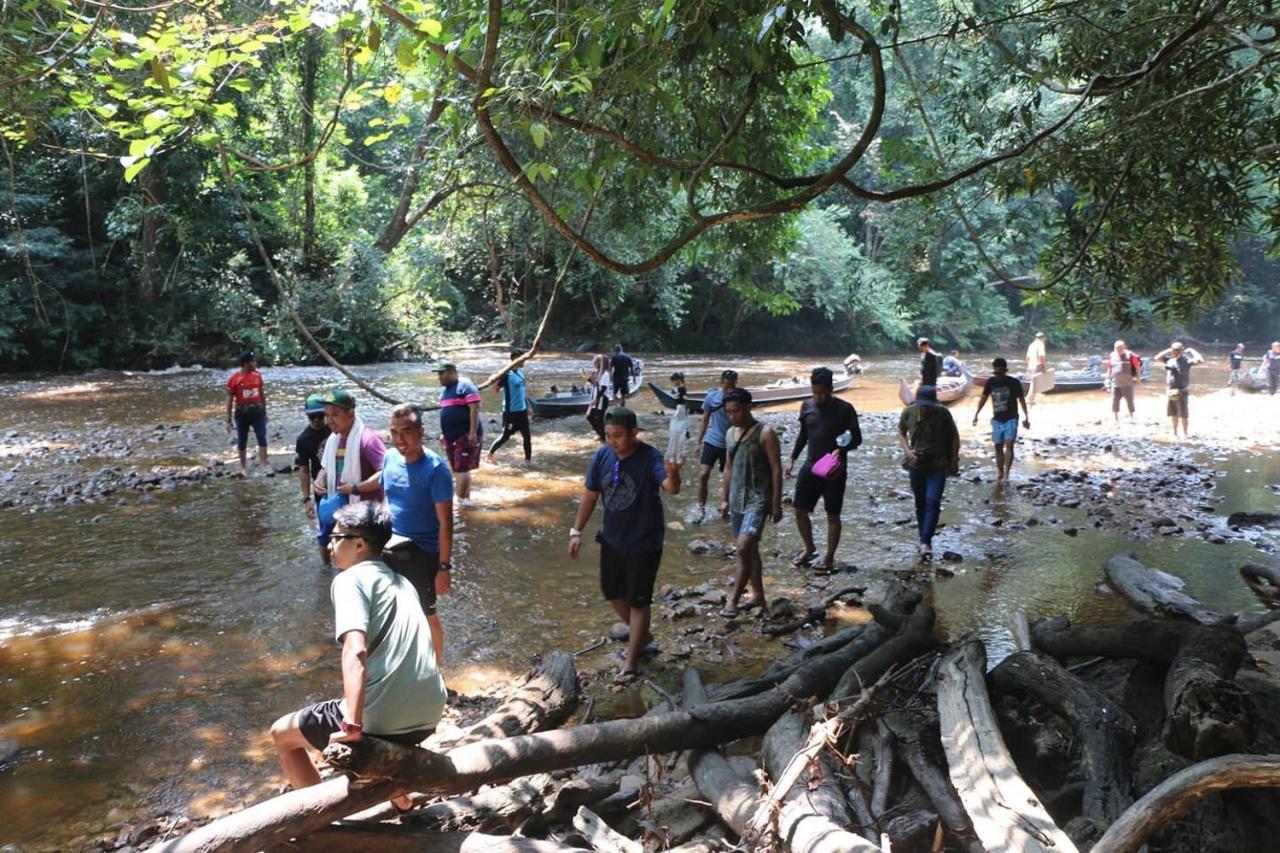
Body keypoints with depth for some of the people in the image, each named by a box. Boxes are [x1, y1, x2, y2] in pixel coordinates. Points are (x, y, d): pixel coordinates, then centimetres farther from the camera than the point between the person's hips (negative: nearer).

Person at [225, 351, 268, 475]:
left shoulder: (257, 375, 1)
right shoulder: (234, 379, -10)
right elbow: (230, 400, -6)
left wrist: (264, 411, 14)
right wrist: (229, 420, -6)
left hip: (257, 411, 2)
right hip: (242, 413, -2)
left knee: (262, 438, -6)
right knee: (242, 441, 8)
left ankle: (263, 465, -5)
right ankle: (243, 467, 22)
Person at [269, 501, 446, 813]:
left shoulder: (350, 579, -4)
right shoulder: (401, 582, 19)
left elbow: (356, 652, -19)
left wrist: (352, 725, -24)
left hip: (383, 716, -7)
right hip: (429, 714, 8)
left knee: (282, 733, 16)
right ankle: (398, 796, 33)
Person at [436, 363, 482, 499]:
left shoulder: (465, 386, -11)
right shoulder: (445, 390, 16)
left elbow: (474, 409, -18)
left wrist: (473, 432, -23)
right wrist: (443, 433, 22)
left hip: (466, 436, -9)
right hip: (451, 437, 9)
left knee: (461, 469, -10)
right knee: (457, 470, 11)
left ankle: (461, 500, -5)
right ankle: (466, 498, 18)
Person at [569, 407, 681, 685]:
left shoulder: (650, 458, -25)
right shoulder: (602, 456, -9)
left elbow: (671, 489, -43)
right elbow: (590, 495, 4)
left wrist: (672, 475, -65)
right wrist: (577, 531, 6)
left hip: (644, 544, -6)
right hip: (612, 539, 6)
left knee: (638, 600, 6)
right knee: (613, 592, 20)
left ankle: (631, 662, 21)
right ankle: (643, 638, 44)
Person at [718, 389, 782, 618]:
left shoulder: (765, 433, -10)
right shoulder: (730, 434, 10)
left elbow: (776, 469, -10)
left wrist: (776, 504, -12)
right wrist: (724, 499, 15)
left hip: (758, 499, -7)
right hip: (737, 500, 7)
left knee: (744, 547, -18)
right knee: (750, 549, 14)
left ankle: (733, 600, -11)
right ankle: (758, 595, 26)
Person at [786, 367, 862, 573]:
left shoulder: (844, 409, -10)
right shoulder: (807, 406, 3)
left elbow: (857, 438, -5)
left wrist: (842, 449, -23)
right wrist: (793, 459, 11)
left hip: (835, 469, -4)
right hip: (811, 465, 4)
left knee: (832, 515, 3)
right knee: (800, 510, 5)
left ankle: (829, 557, 17)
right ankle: (809, 548, 27)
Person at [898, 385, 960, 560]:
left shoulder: (943, 413, -13)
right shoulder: (908, 412, -9)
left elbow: (954, 436, 1)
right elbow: (901, 433, 8)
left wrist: (954, 461, 2)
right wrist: (907, 451, -9)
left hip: (937, 466, -3)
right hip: (916, 465, 3)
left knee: (933, 502, -15)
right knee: (920, 504, 12)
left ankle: (926, 542, -13)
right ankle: (923, 539, 27)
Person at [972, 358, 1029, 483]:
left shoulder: (1014, 382, -10)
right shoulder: (990, 382, -3)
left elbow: (1021, 400, -1)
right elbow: (984, 398, 7)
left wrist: (1026, 417, -1)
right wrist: (976, 414, 3)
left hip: (1011, 419, -3)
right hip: (997, 420, 3)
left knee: (1009, 445, -15)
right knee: (998, 447, 9)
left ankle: (1006, 474, -17)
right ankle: (999, 472, 22)